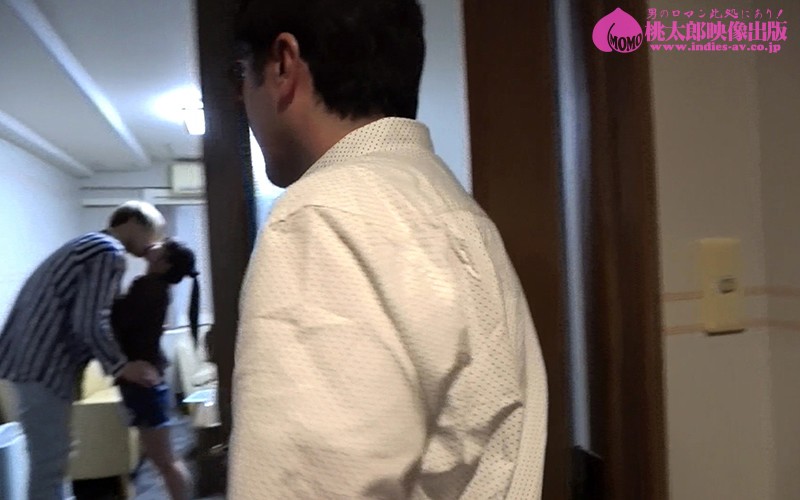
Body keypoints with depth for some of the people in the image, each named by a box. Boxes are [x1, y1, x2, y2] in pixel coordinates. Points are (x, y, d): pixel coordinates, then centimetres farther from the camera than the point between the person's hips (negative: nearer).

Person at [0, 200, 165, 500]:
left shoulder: (91, 245, 21)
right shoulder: (110, 252, -11)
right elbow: (89, 322, -19)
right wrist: (121, 366, -9)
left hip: (34, 356, 10)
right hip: (44, 363, -10)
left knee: (51, 458, 18)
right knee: (50, 463, -3)